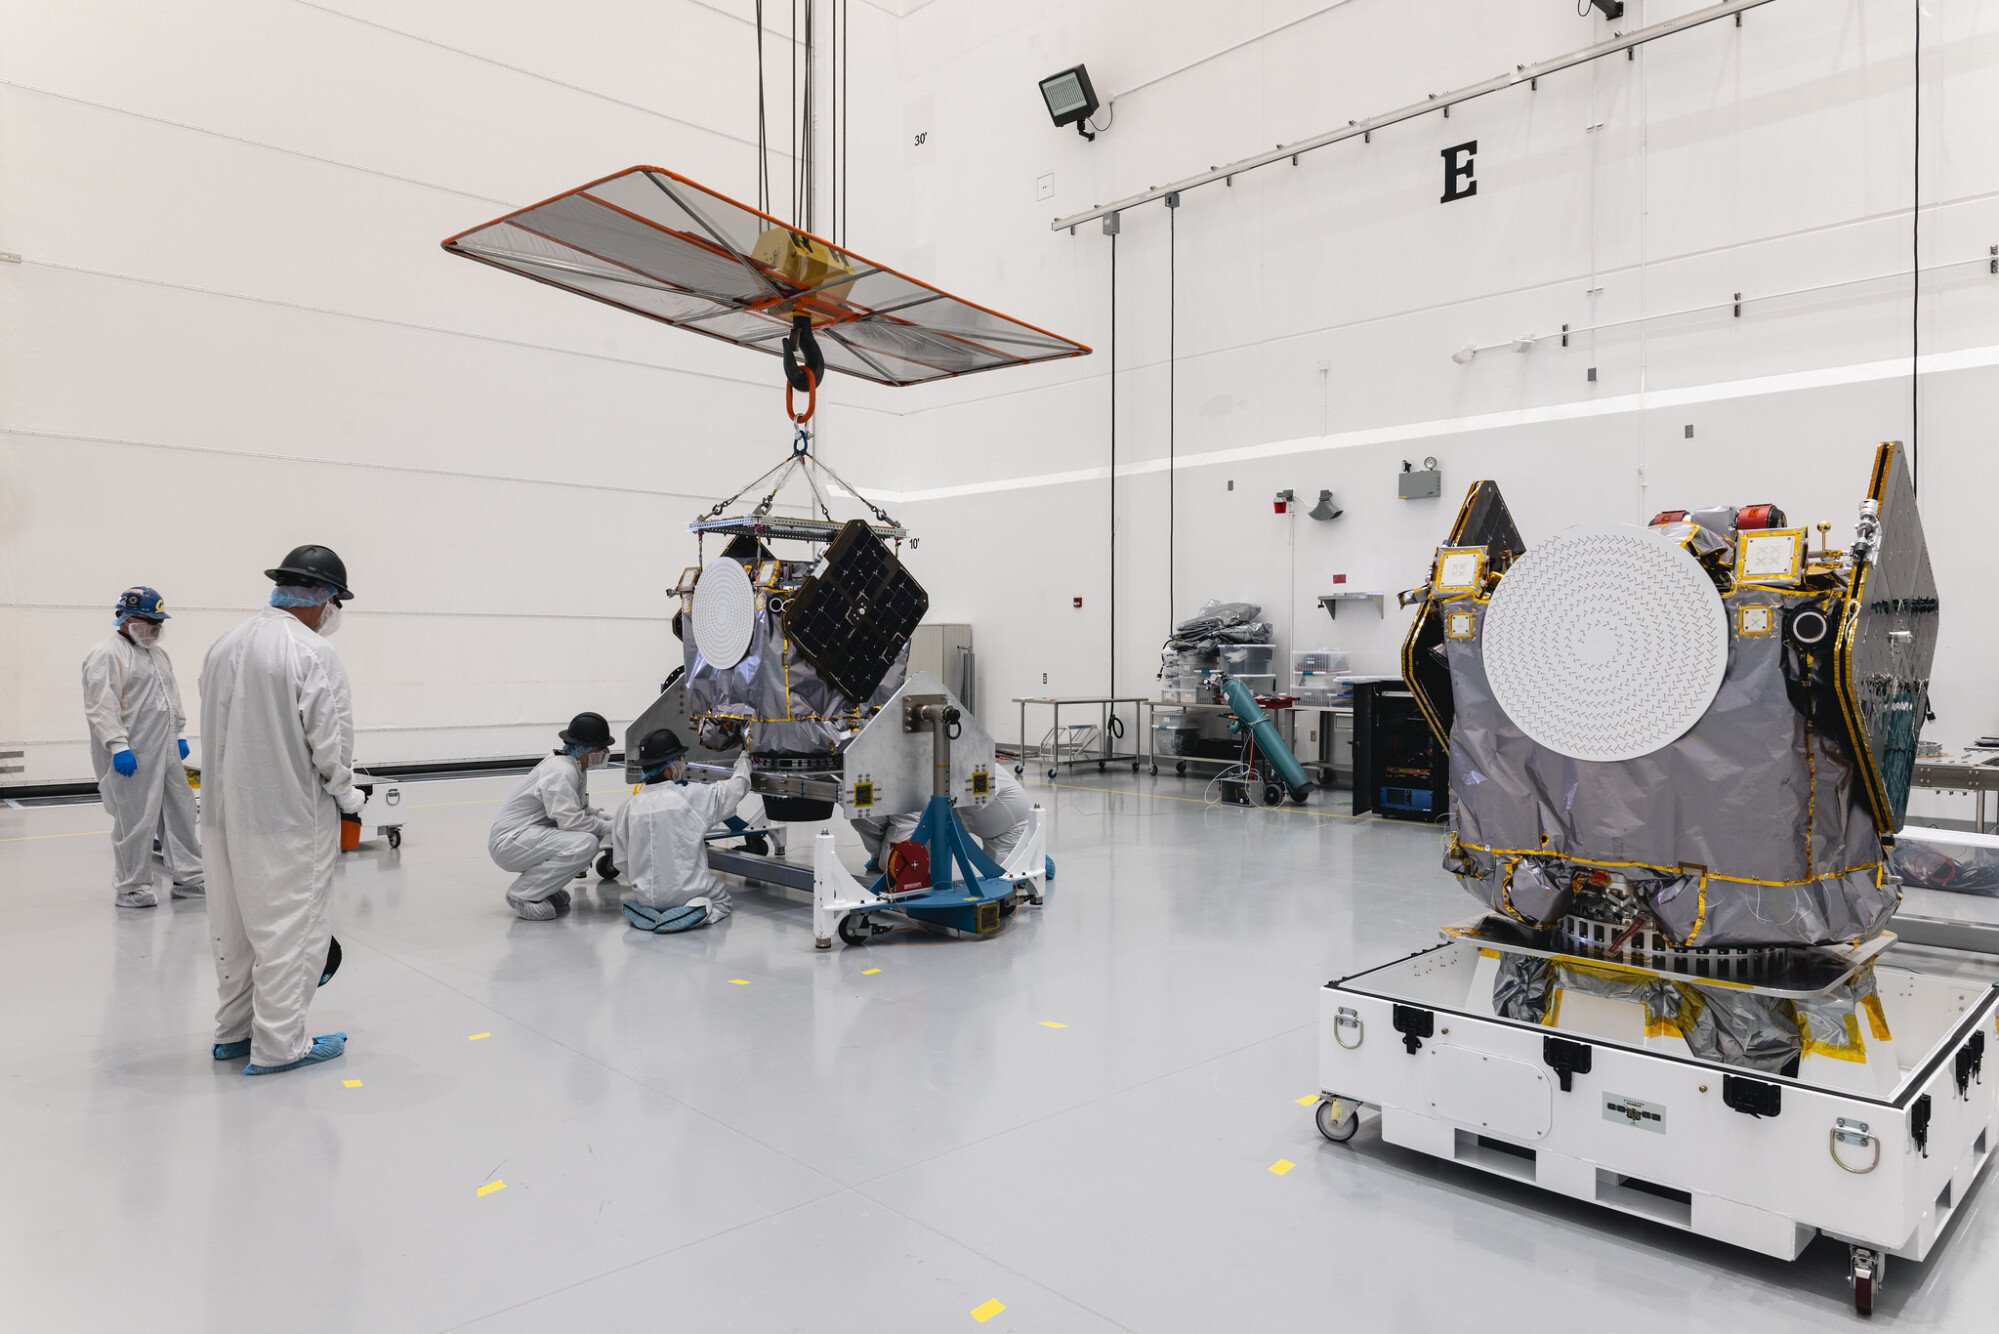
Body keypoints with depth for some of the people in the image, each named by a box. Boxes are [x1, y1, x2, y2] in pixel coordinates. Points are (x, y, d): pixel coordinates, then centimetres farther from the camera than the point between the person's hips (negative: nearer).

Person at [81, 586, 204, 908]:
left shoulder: (159, 654, 17)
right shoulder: (106, 654, -10)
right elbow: (101, 706, -17)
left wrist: (179, 734, 21)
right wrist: (118, 745, -22)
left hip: (166, 751, 9)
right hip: (132, 755, -9)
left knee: (180, 812, 11)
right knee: (135, 820, -3)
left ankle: (189, 877, 20)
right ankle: (132, 888, 8)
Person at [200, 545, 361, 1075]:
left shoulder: (224, 646, 8)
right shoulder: (313, 654, -16)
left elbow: (214, 728, 12)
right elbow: (330, 741, -17)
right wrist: (347, 797, -1)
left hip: (225, 812, 8)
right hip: (291, 816, -8)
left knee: (235, 925, 18)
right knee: (291, 928, 2)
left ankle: (234, 1031, 31)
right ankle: (278, 1045, 10)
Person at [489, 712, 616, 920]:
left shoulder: (575, 768, 10)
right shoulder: (561, 772, -20)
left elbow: (581, 809, 19)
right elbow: (570, 819, -28)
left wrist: (611, 819, 3)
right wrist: (609, 826, -15)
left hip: (532, 835, 10)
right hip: (510, 841, -10)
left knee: (596, 831, 6)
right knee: (585, 843, -28)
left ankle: (542, 882, 11)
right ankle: (521, 894, -13)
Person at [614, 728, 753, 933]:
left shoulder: (628, 806, -6)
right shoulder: (692, 795, -15)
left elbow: (621, 862, 1)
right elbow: (737, 787, 1)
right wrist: (744, 758, 21)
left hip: (646, 895, 4)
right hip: (688, 891, -4)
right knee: (721, 896, 24)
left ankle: (646, 913, 3)